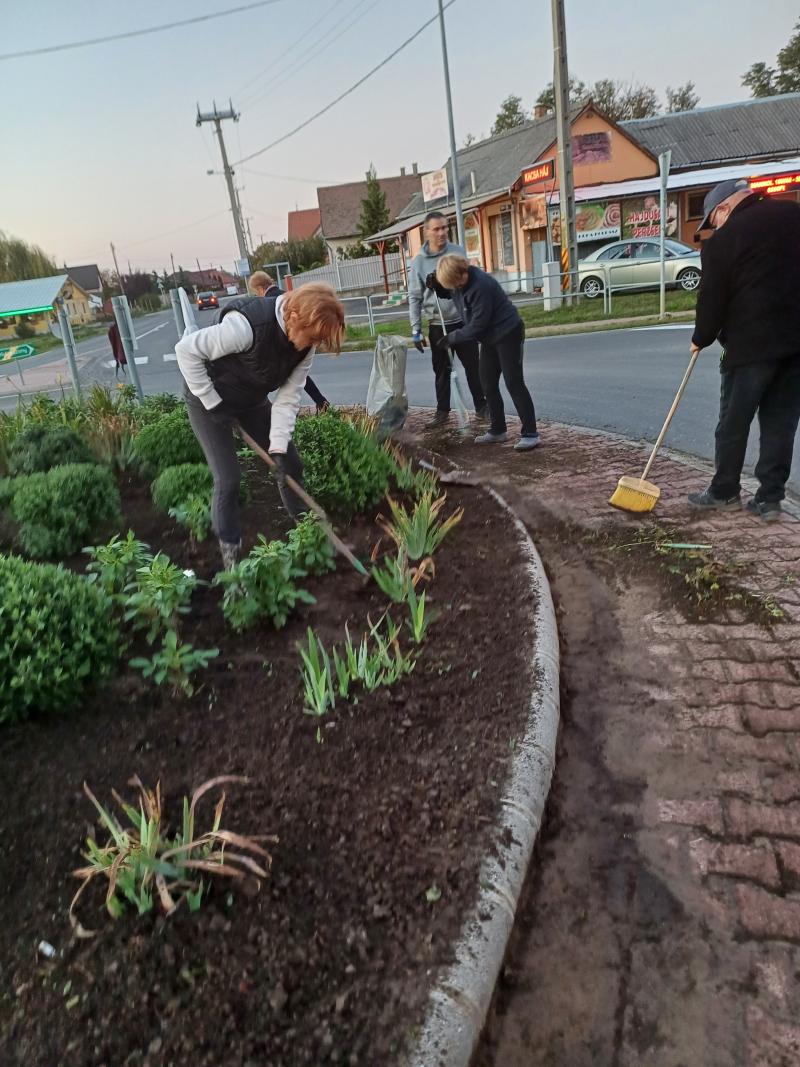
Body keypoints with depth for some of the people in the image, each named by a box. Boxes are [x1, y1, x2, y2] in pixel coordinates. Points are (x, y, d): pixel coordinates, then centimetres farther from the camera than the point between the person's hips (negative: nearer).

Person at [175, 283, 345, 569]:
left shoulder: (305, 342, -17)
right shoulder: (247, 325, -38)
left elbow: (289, 395, -13)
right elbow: (186, 350, -28)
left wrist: (279, 446, -20)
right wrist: (212, 401, -25)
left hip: (253, 401, 6)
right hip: (210, 400, -6)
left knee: (291, 465, 7)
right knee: (228, 480, -9)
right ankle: (229, 553, 11)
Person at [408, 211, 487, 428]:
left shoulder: (457, 252, 0)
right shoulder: (418, 261, -3)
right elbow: (414, 298, -1)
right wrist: (415, 330, -5)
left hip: (462, 321, 0)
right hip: (437, 326, 0)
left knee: (473, 366, 6)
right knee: (441, 371, 9)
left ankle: (481, 406, 19)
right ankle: (442, 411, 21)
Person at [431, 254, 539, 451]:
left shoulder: (481, 285, -29)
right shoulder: (458, 280, -3)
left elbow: (478, 324, -26)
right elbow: (448, 292, 21)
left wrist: (451, 338, -17)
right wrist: (436, 285, -2)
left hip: (508, 333, -9)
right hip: (490, 337, 9)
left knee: (514, 383, -11)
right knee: (488, 384, 9)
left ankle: (530, 433, -8)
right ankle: (498, 430, 19)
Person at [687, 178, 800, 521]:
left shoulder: (722, 241, -7)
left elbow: (712, 299, -3)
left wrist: (701, 339, 12)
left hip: (752, 343, -5)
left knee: (734, 423, 8)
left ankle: (724, 491, 20)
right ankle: (769, 498, 11)